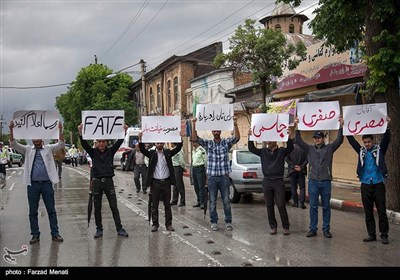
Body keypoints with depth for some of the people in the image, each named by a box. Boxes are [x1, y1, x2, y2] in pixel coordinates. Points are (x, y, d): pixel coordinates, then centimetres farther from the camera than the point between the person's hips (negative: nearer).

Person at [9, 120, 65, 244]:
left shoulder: (49, 148, 7)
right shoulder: (27, 150, 9)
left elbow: (61, 143, -7)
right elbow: (14, 144, -2)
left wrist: (60, 130, -22)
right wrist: (11, 130, -17)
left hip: (47, 183, -1)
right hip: (33, 184, 1)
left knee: (51, 210, 5)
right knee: (33, 212, 7)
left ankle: (55, 234, 12)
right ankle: (35, 235, 17)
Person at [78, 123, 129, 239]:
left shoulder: (110, 151, 3)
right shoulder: (93, 152, 3)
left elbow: (119, 142, -8)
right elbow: (84, 144, -12)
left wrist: (124, 131, -23)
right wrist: (80, 133, -28)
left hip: (108, 181, 0)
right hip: (96, 182, 0)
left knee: (114, 206, 3)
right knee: (97, 208, 7)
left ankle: (119, 229, 8)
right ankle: (99, 229, 18)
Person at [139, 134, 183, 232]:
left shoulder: (168, 152, 5)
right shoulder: (151, 153, 2)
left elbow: (178, 148, -6)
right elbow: (142, 150, -13)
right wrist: (140, 139, -28)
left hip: (166, 182, 1)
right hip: (155, 182, -1)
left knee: (167, 204, 8)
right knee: (155, 205, 6)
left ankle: (168, 224, 15)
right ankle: (155, 224, 16)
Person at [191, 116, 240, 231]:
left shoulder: (226, 142, 2)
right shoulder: (208, 143, 4)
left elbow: (237, 137, -15)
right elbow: (195, 138, -8)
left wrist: (235, 124, -30)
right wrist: (194, 125, -22)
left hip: (224, 177, -1)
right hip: (212, 177, 1)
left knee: (226, 201, 5)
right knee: (212, 202, 7)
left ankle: (228, 222, 16)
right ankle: (214, 222, 18)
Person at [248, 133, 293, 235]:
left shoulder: (282, 151, 1)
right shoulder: (263, 151, 6)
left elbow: (290, 148, -16)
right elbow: (251, 149, -5)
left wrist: (288, 137, -33)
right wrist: (250, 137, -20)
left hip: (278, 182, -2)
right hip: (267, 182, 2)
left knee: (281, 206, -4)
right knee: (269, 206, 7)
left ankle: (286, 227, 9)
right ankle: (273, 226, 18)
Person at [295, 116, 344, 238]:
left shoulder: (329, 148, 4)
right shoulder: (309, 149, 8)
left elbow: (339, 140, -8)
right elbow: (298, 141, 0)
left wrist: (341, 126, -18)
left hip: (326, 182, -1)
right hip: (313, 181, 1)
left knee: (326, 207, 7)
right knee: (313, 207, 4)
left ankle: (326, 229, 15)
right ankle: (313, 229, 12)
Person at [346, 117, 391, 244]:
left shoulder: (379, 149, 3)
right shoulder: (361, 151, 9)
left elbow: (386, 139, -10)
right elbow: (351, 139, 6)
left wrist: (387, 126, -23)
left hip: (378, 185, -3)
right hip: (365, 185, 3)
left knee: (382, 212, 0)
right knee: (368, 213, 8)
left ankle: (384, 235, 8)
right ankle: (371, 234, 17)